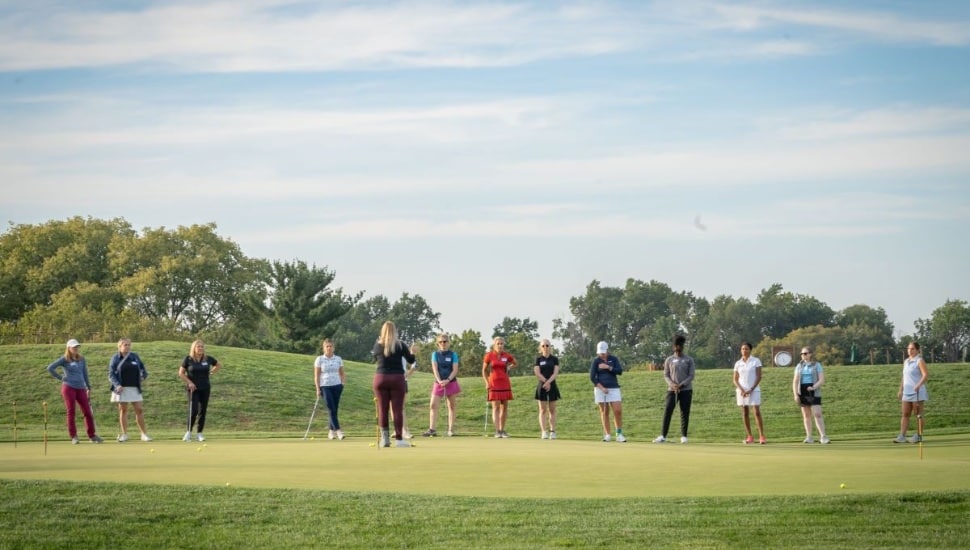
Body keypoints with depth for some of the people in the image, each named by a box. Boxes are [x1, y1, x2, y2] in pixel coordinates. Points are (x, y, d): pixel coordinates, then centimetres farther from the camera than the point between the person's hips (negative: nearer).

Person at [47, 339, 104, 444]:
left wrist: (89, 388, 15)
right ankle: (73, 437, 4)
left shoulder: (82, 359, 12)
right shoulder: (64, 359, 0)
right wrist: (60, 377, -2)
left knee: (88, 412, 0)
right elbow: (50, 368, -2)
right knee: (71, 412, -1)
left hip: (81, 388, 4)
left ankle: (92, 436, 7)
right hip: (69, 388, -4)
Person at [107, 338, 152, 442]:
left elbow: (142, 367, 21)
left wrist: (143, 375, -1)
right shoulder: (115, 358, 1)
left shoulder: (135, 357, 11)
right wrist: (117, 385, -18)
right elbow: (111, 374, -3)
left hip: (134, 388, 3)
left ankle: (144, 434, 7)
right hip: (122, 388, -3)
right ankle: (124, 434, 9)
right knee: (123, 410, 2)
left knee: (139, 410, 0)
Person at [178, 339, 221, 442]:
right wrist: (189, 382, -8)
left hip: (205, 388, 3)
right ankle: (188, 432, -1)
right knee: (193, 410, -13)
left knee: (202, 411, 3)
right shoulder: (188, 359, -5)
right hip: (193, 388, -3)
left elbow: (218, 366, 20)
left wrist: (210, 373, 7)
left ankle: (199, 433, 11)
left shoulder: (208, 359, 2)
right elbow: (181, 373, 1)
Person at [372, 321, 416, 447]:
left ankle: (385, 438, 3)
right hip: (397, 379, -1)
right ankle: (399, 438, 0)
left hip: (380, 379, 2)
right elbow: (411, 360, 3)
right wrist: (412, 353, 25)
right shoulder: (400, 345, -3)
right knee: (397, 409, 1)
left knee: (382, 409, 5)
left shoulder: (377, 346, 2)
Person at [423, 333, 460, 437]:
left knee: (452, 406, 2)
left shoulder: (453, 355, 3)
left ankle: (451, 429, 6)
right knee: (433, 405, -8)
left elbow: (455, 370, -4)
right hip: (438, 383, 1)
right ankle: (432, 429, -10)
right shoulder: (435, 354, 7)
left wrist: (447, 380, -18)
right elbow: (435, 368, -3)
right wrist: (439, 381, -17)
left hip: (451, 383, -1)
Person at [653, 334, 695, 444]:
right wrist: (672, 384, -11)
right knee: (667, 412, -8)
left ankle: (684, 436, 7)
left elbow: (691, 375, -1)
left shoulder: (689, 360, 4)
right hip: (672, 390, 1)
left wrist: (681, 385, -14)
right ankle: (662, 436, -10)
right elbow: (666, 375, 8)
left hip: (686, 390, -1)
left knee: (685, 414, 0)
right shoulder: (669, 360, 9)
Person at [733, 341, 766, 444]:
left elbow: (759, 377, -4)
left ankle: (761, 436, -11)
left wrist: (751, 389, -12)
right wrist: (741, 390, -9)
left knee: (757, 412, -10)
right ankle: (749, 436, 7)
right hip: (742, 391, 3)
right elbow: (735, 379, 8)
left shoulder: (756, 361, 0)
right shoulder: (738, 364, 9)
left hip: (754, 390, -3)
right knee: (745, 413, 3)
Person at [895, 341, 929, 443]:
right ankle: (902, 436, -3)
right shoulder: (906, 362, 17)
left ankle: (918, 436, 7)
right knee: (905, 414, 1)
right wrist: (900, 391, 19)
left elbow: (926, 374, -17)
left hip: (917, 392, -7)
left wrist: (918, 385, -29)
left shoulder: (919, 361, -6)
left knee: (918, 414, 0)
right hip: (907, 392, 7)